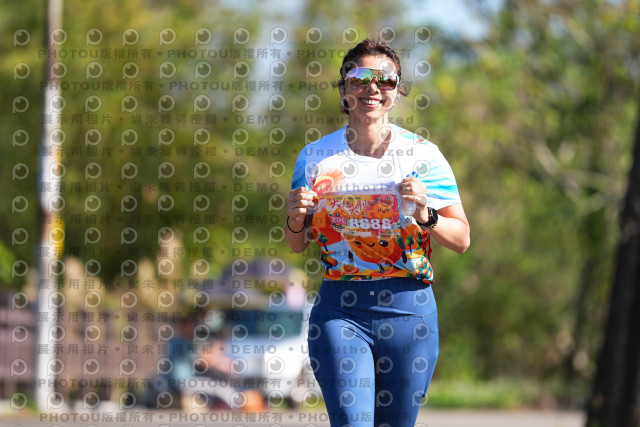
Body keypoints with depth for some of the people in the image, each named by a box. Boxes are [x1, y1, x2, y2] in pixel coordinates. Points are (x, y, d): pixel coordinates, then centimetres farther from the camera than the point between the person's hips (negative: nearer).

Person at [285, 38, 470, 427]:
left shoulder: (421, 154, 2)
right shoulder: (316, 157, 5)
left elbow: (462, 239, 3)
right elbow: (297, 245, 15)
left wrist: (424, 216, -15)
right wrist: (296, 219, -7)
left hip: (407, 307, 0)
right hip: (340, 309, 0)